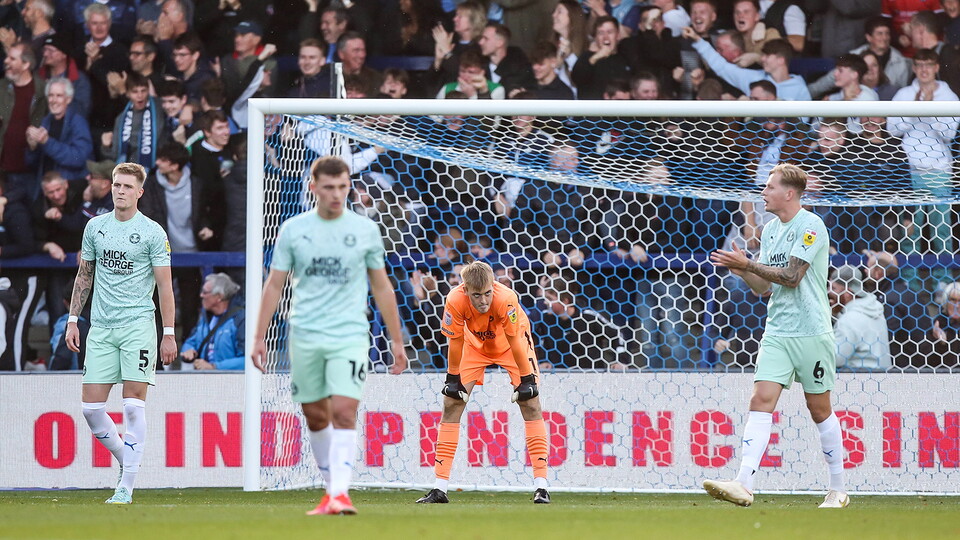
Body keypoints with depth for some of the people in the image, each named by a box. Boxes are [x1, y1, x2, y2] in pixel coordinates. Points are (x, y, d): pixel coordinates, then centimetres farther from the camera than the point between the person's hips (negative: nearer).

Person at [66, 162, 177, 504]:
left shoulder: (152, 232, -2)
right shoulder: (95, 227, 10)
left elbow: (164, 286, -2)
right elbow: (84, 276, 20)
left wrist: (169, 333, -7)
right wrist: (72, 320, 14)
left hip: (138, 325, -4)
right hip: (100, 328, 4)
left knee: (133, 404, -9)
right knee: (91, 407, -2)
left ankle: (127, 486, -6)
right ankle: (127, 460, 20)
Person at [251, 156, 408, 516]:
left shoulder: (365, 230, 4)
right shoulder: (293, 230, 4)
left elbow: (381, 287, 11)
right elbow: (274, 285, 8)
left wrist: (396, 340, 10)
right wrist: (260, 337, 3)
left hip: (350, 335, -2)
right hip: (305, 335, 2)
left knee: (343, 411, -16)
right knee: (315, 416, 8)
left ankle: (340, 493, -21)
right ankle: (331, 488, 22)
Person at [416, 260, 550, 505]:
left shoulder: (506, 299, -38)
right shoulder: (455, 301, -33)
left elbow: (515, 342, -27)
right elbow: (455, 342, -18)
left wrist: (526, 379, -19)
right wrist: (453, 377, -10)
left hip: (511, 344, -2)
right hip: (475, 345, 2)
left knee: (531, 404, -12)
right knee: (452, 404, -5)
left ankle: (540, 486, -11)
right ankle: (440, 488, -1)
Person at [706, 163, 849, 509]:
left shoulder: (811, 226, -10)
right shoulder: (770, 229, 13)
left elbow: (791, 276, -18)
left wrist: (747, 263, -15)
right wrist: (741, 271, -2)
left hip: (811, 332, -6)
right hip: (777, 331, 6)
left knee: (819, 409, 3)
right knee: (761, 401, -9)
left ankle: (838, 490, 16)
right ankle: (744, 485, -20)